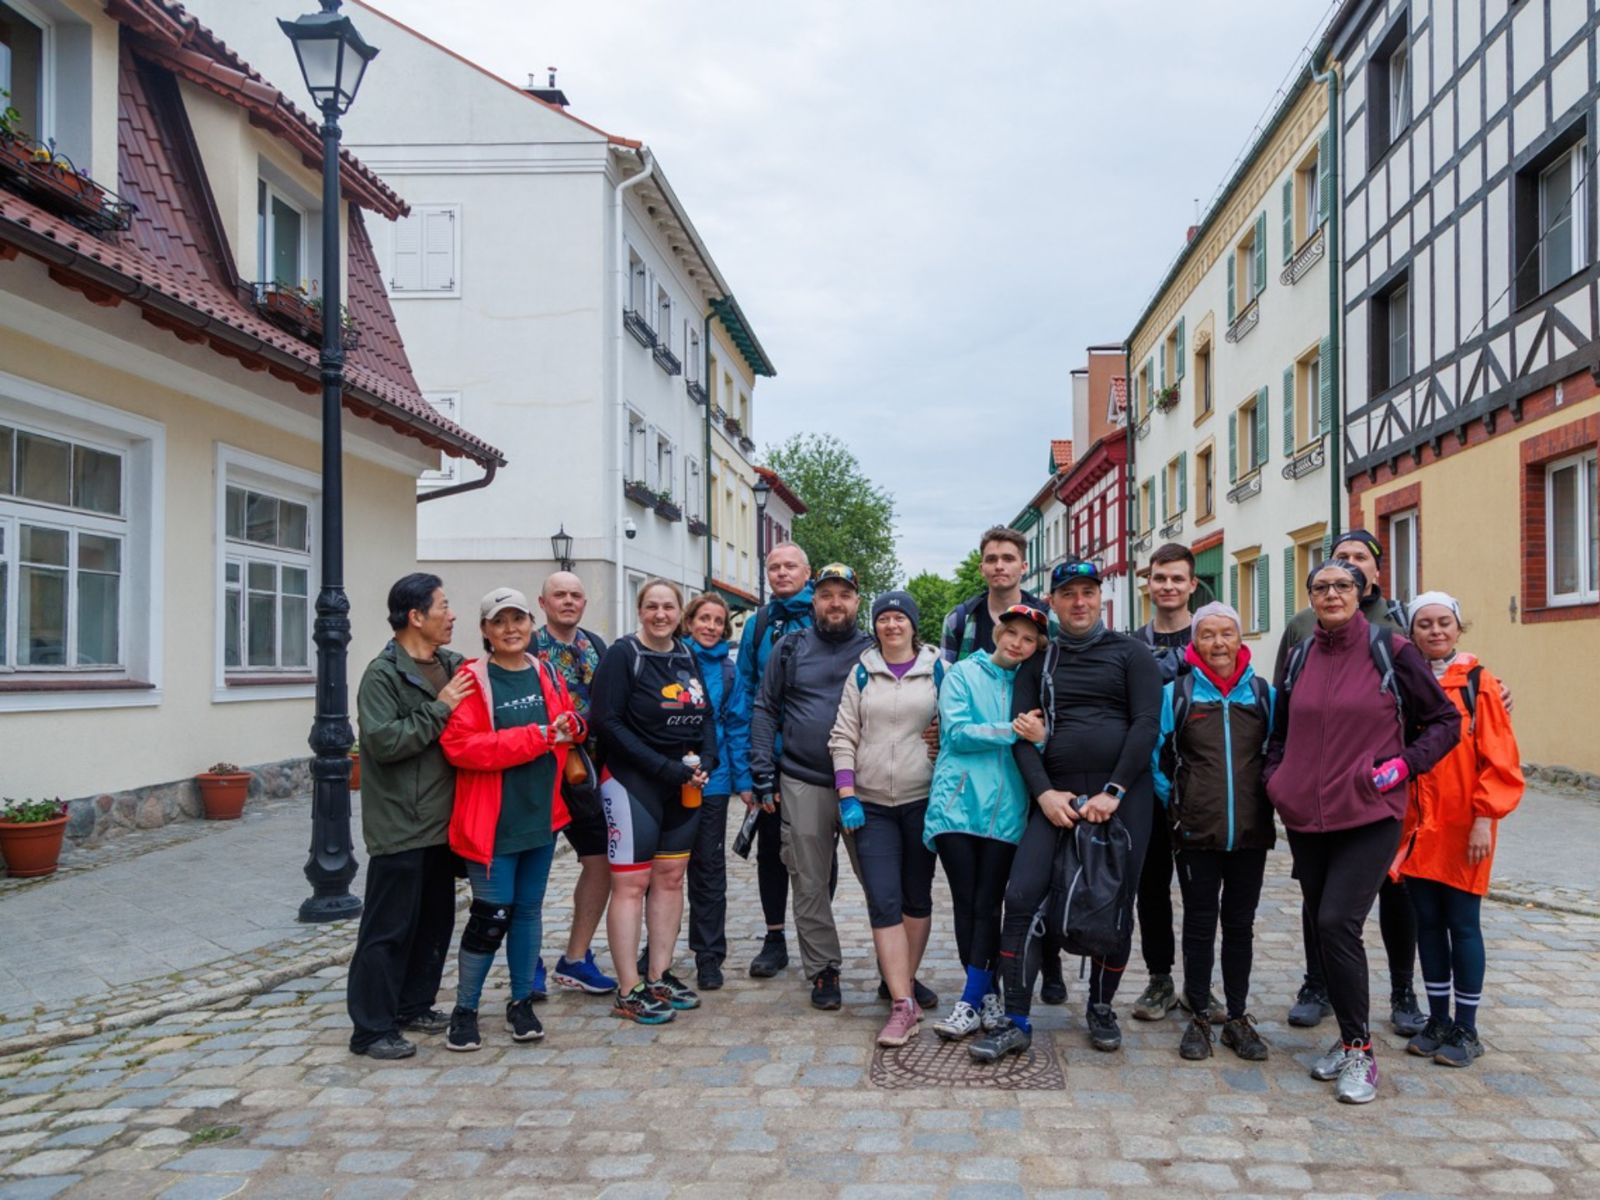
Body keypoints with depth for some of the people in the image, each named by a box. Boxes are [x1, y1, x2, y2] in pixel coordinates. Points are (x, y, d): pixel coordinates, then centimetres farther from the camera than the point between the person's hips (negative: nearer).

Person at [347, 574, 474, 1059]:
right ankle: (372, 1028, 9)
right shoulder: (383, 674, -12)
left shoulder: (452, 666, 10)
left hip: (441, 821, 8)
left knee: (436, 920, 16)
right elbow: (383, 741, -23)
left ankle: (414, 1006, 31)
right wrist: (438, 709, -20)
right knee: (389, 928, 0)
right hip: (399, 826, -8)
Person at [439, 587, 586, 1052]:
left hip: (542, 815, 6)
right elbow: (461, 746, -19)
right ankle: (464, 1010, 15)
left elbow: (569, 728, 19)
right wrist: (538, 737, -20)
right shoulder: (472, 679, -9)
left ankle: (521, 1003, 27)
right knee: (491, 914, -3)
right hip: (493, 820, -5)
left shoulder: (548, 676, 9)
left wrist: (572, 727, -7)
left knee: (529, 908, 13)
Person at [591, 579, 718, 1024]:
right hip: (634, 783, -6)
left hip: (685, 786, 7)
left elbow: (707, 715, 14)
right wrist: (663, 768, -18)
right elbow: (608, 721, -14)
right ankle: (628, 993, 5)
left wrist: (705, 762, -5)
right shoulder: (623, 654, -8)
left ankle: (659, 978, 23)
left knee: (670, 878, 11)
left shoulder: (686, 656, 11)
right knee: (631, 883, -3)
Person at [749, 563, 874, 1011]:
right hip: (803, 784, 1)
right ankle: (823, 971, 20)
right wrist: (763, 776, 1)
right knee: (810, 884, 6)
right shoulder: (791, 648, 7)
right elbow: (765, 709, 7)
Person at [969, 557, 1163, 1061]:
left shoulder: (1130, 653, 5)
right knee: (1022, 896, -9)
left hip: (1122, 795, -1)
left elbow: (1146, 723, -5)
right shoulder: (1038, 661, 12)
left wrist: (1113, 792, -12)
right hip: (1057, 797, 2)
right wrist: (1044, 793, -9)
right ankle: (1016, 1022, -1)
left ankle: (1101, 1008, 28)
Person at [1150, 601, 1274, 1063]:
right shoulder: (1176, 692, -1)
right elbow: (1157, 756, 5)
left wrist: (1269, 800, 9)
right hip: (1197, 833, -2)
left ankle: (1238, 1017, 22)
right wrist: (1174, 808, 3)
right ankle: (1199, 1017, 17)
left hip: (1252, 833, 2)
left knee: (1240, 924, 11)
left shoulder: (1264, 693, 4)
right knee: (1200, 924, 6)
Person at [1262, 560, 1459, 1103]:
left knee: (1338, 923, -14)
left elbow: (1445, 720, 4)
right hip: (1306, 818, 5)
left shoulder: (1390, 651, -3)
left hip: (1370, 816, -5)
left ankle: (1359, 1051, 1)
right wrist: (1275, 775, 8)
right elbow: (1281, 730, 23)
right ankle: (1350, 1038, 26)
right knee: (1323, 926, 10)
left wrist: (1404, 764, -9)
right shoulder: (1301, 658, 10)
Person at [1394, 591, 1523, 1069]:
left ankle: (1466, 1030, 17)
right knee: (1428, 923, 11)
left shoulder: (1478, 683, -5)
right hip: (1415, 827, 4)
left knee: (1462, 924, 3)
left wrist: (1484, 819, -13)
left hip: (1462, 827, -4)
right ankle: (1438, 1021, 24)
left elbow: (1500, 760, -7)